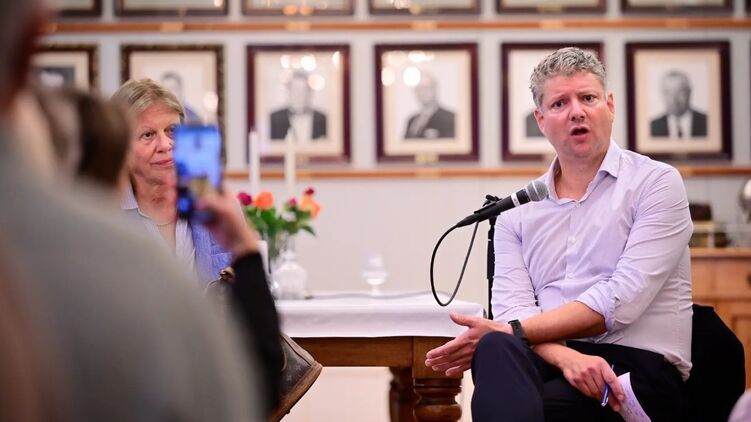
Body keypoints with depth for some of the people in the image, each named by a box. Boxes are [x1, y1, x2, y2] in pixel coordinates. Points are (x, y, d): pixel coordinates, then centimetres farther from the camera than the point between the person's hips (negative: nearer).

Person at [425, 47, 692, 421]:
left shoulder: (655, 183, 5)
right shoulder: (517, 211, 18)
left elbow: (622, 300, -9)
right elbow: (512, 307, 4)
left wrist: (509, 332, -13)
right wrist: (566, 356, -20)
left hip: (638, 366, -3)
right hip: (549, 358, 4)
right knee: (498, 350, -36)